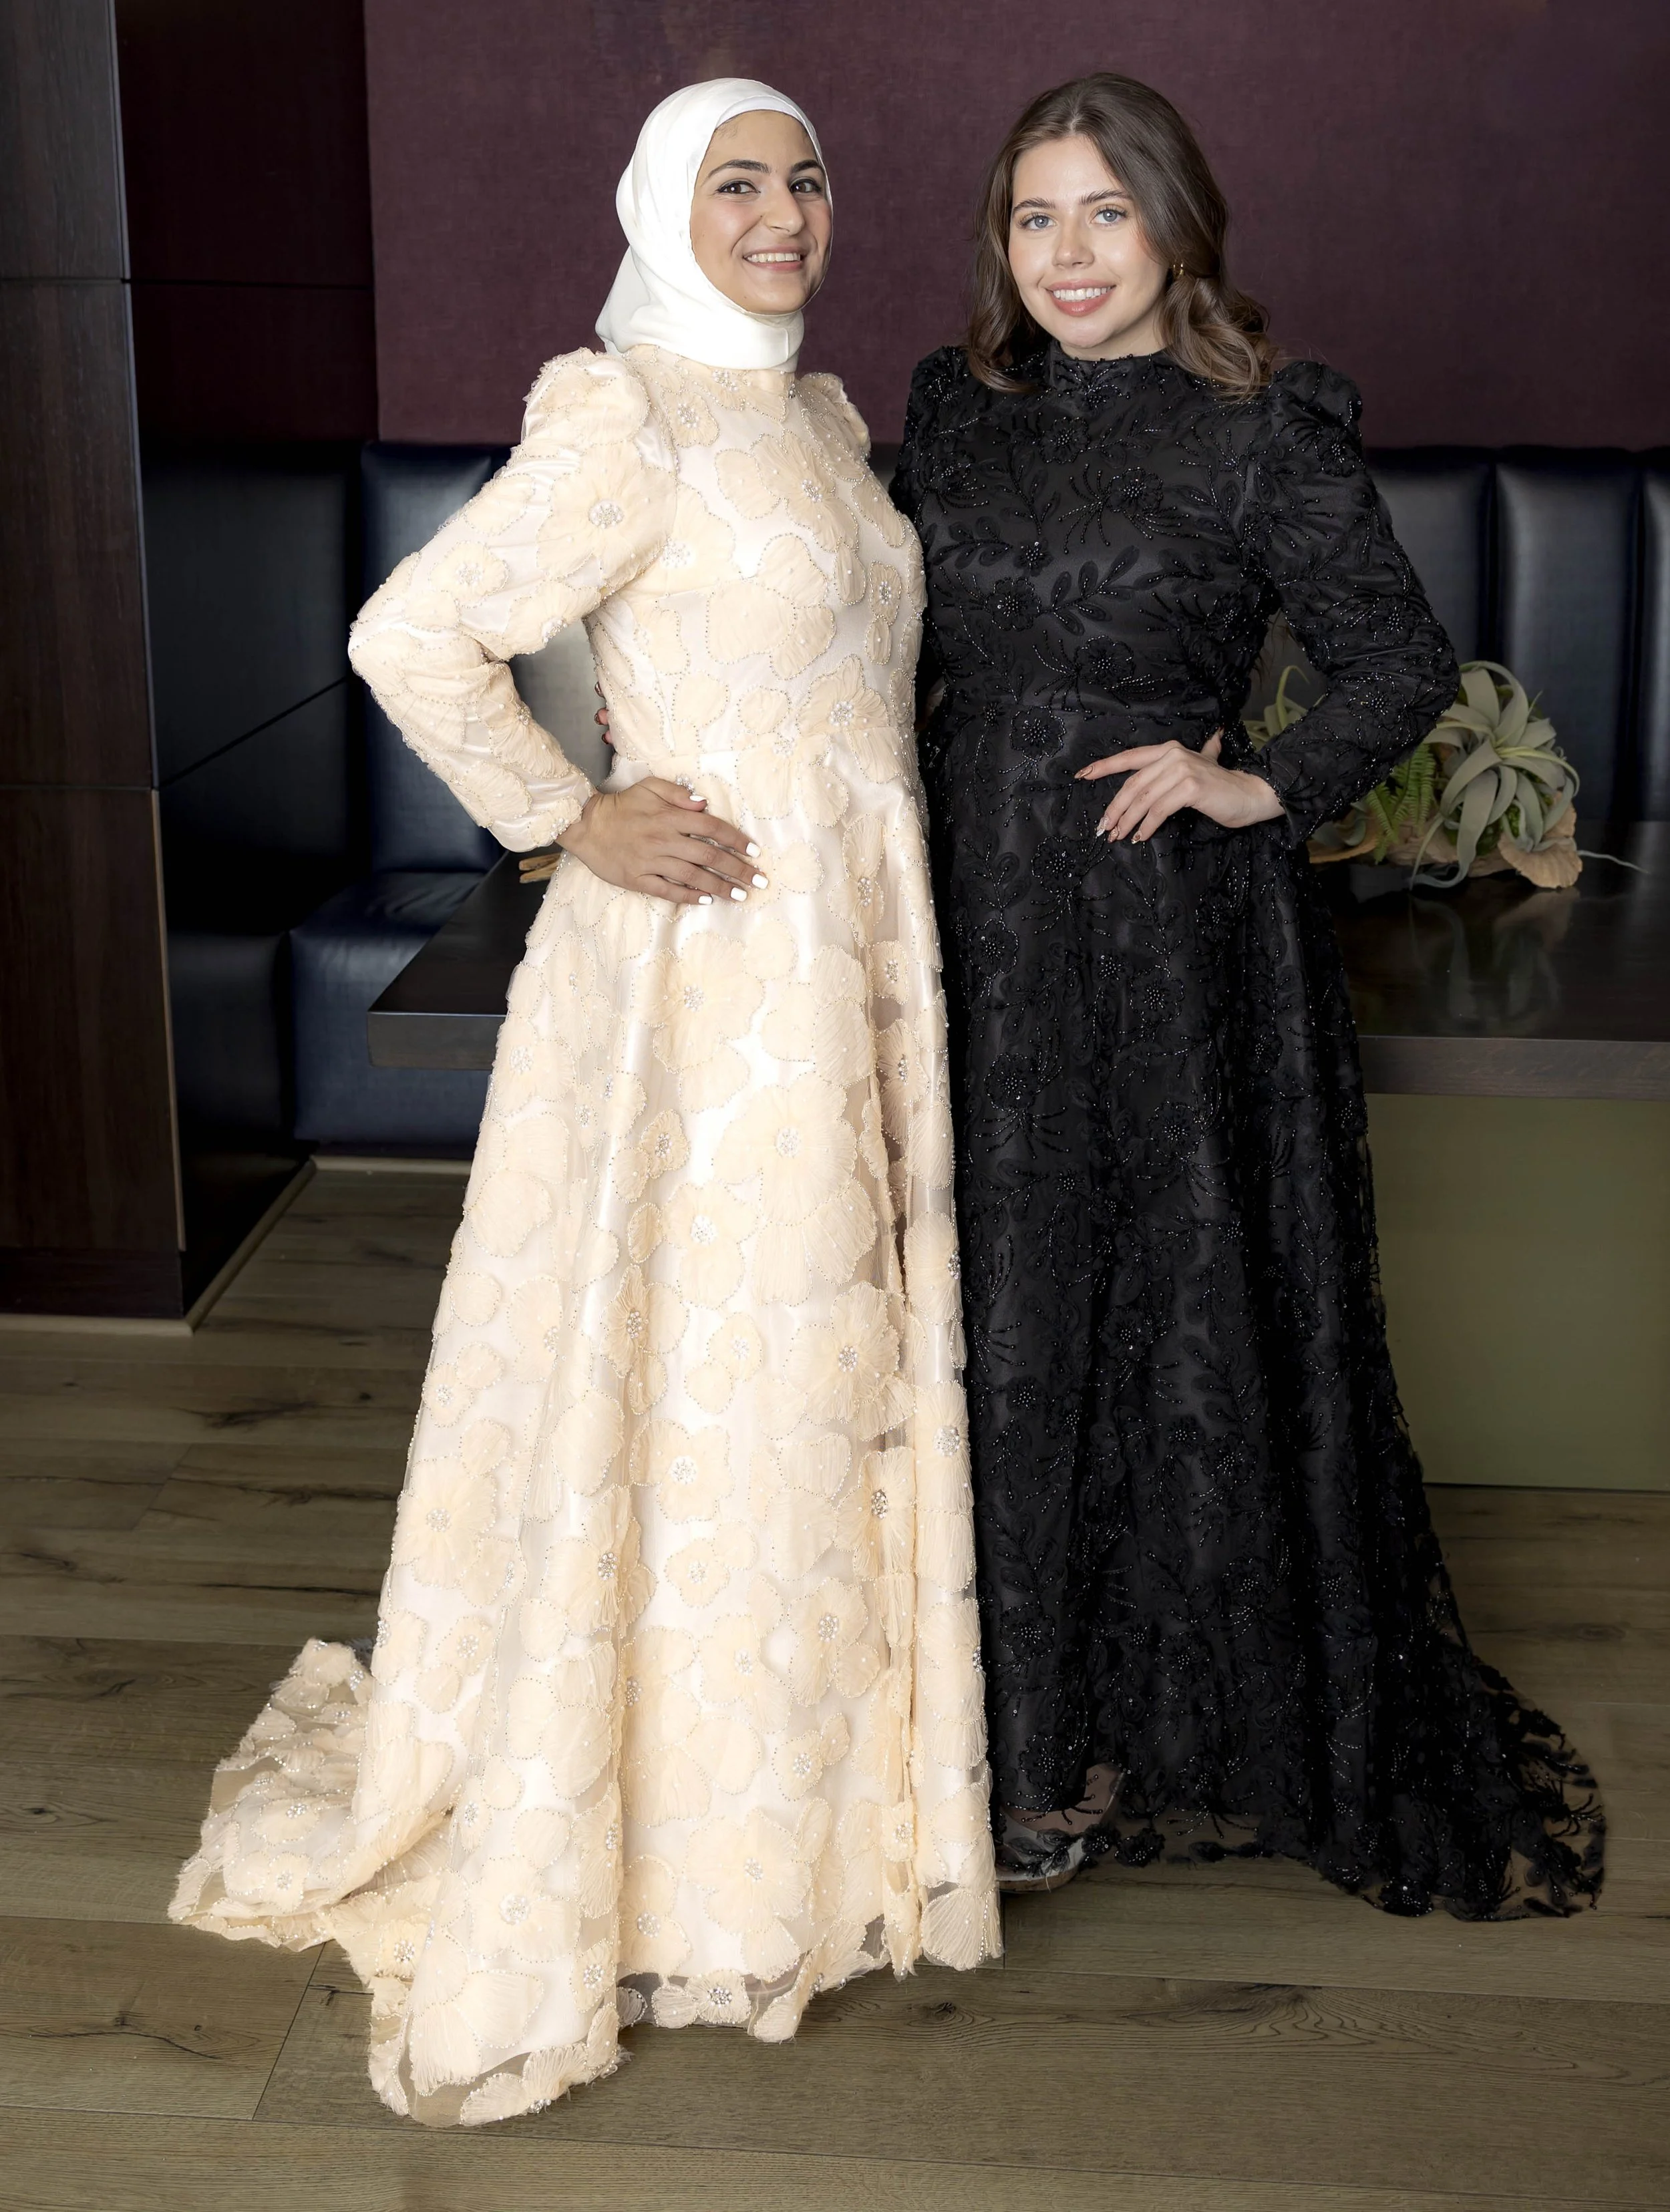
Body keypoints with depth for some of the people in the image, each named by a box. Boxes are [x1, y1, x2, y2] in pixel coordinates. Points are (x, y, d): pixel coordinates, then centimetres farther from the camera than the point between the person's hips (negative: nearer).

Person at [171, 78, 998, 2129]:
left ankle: (804, 1788, 32)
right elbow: (413, 639, -15)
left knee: (832, 1371, 15)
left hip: (846, 964, 8)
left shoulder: (822, 416, 13)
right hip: (709, 962, -8)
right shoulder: (626, 424, -12)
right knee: (692, 1385, 1)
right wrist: (576, 824, -15)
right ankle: (661, 1838, 19)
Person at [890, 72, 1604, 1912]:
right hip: (987, 918, 5)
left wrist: (1265, 789, -11)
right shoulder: (954, 409, 8)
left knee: (1194, 1308, 3)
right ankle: (1030, 1730, 28)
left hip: (1179, 932, -5)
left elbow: (1408, 661, -2)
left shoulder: (1258, 432, -6)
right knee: (1005, 1314, 11)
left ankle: (1208, 1720, 23)